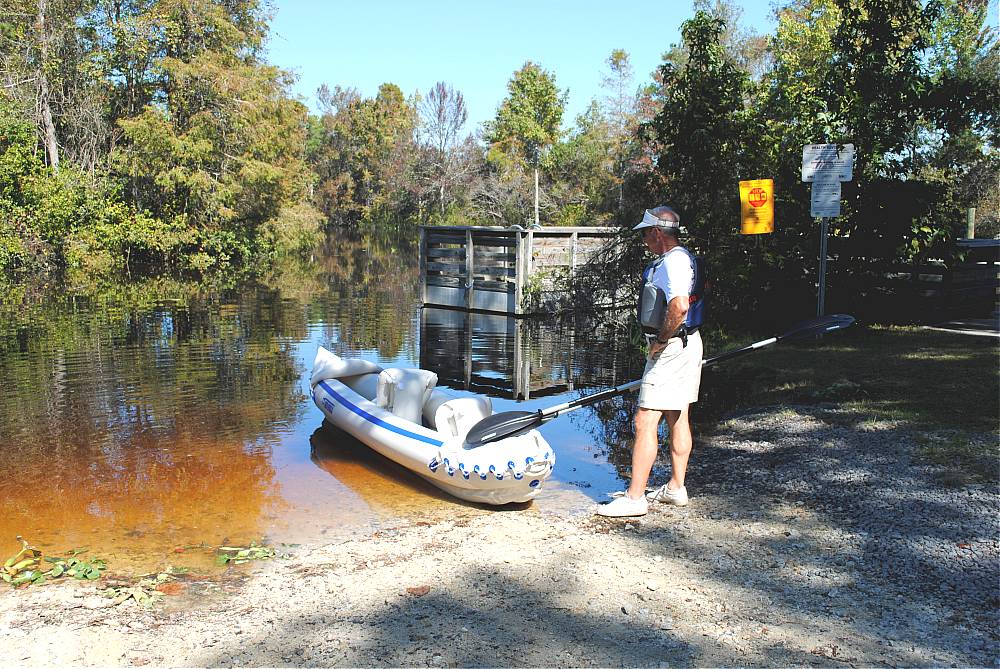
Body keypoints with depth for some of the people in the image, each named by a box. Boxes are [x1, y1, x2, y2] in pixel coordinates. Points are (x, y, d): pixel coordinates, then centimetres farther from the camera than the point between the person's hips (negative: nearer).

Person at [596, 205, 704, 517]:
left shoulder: (673, 261, -18)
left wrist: (660, 341, -21)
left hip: (671, 348, -11)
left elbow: (679, 306, -33)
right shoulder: (680, 258, 16)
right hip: (687, 344, 11)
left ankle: (635, 497, -5)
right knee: (677, 418, 16)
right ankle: (676, 488, 26)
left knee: (645, 421, -9)